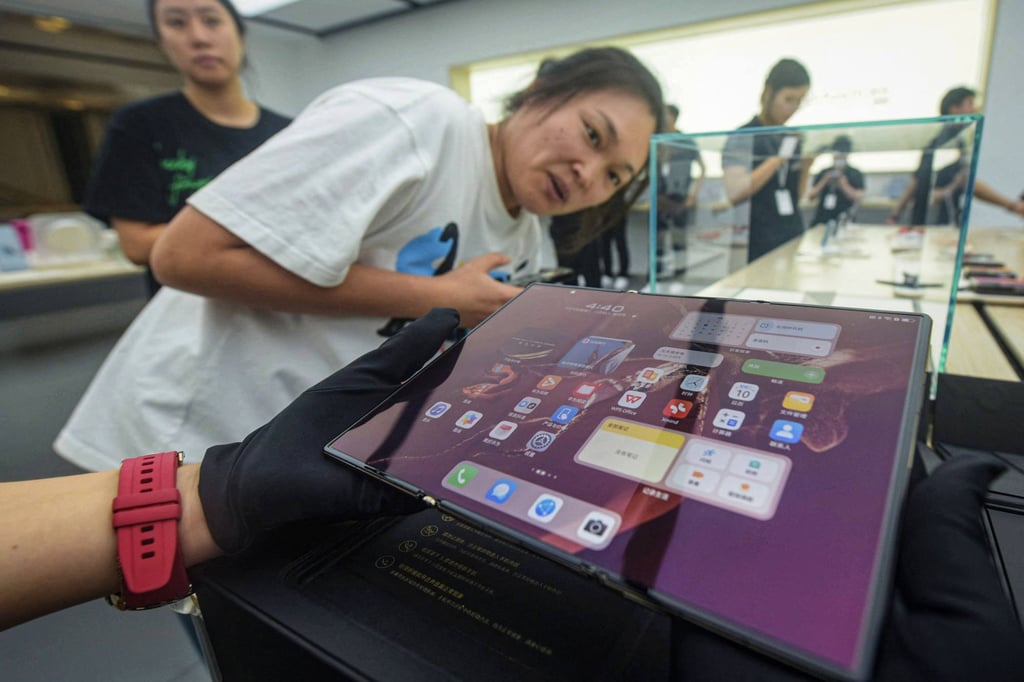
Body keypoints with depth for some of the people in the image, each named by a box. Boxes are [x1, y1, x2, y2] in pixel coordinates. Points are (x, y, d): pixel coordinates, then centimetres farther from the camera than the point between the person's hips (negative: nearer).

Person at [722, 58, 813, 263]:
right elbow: (734, 194, -20)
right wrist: (777, 160, -18)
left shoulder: (793, 139, 11)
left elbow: (797, 197, 13)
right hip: (756, 245, -6)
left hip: (793, 238, 6)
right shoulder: (742, 137, -7)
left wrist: (806, 165, -3)